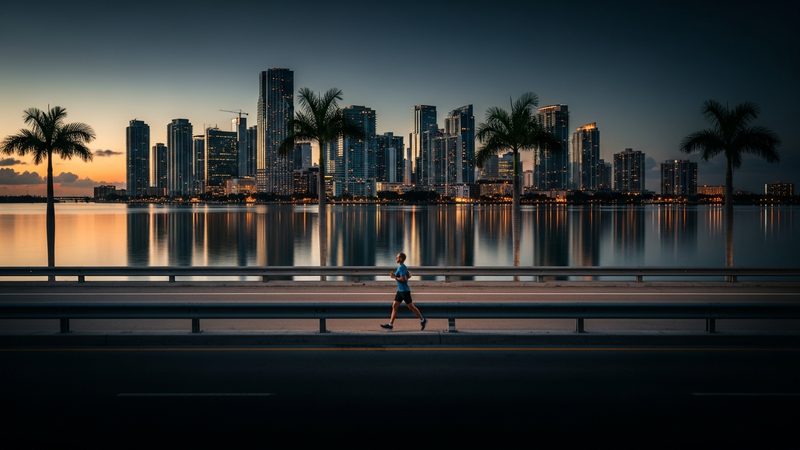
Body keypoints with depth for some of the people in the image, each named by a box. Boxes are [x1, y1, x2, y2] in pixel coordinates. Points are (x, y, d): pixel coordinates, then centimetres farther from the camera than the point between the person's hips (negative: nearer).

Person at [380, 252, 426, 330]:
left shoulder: (401, 267, -17)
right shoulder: (403, 267, 12)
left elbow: (403, 279, -25)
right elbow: (409, 276, 23)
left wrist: (395, 277, -16)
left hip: (404, 291, -10)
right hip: (400, 290, 10)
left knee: (411, 306, 0)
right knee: (394, 306, 7)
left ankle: (423, 320, 12)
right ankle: (390, 324, 7)